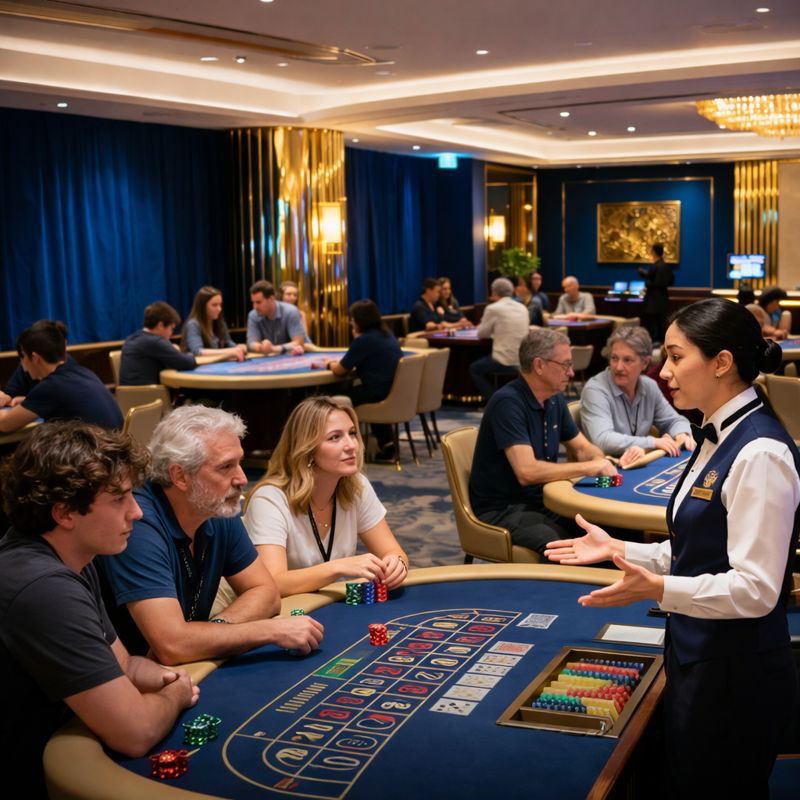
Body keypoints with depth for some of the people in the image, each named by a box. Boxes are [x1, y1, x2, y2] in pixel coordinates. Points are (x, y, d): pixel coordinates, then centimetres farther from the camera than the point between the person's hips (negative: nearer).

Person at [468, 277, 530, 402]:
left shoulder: (493, 308, -7)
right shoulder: (522, 308, 10)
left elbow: (482, 334, 3)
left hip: (505, 362, -7)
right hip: (524, 361, 7)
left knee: (474, 369, 20)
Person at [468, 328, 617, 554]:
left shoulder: (555, 400, 9)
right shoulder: (508, 402, -19)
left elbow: (583, 448, 19)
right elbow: (527, 472, -27)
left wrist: (599, 461, -6)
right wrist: (588, 467, -20)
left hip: (541, 502, 8)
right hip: (501, 510, -8)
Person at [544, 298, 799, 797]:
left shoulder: (760, 454, -22)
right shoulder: (720, 438, 7)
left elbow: (755, 589, -24)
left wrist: (659, 588, -33)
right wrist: (617, 549, 7)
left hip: (735, 676, -9)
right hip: (696, 660, 9)